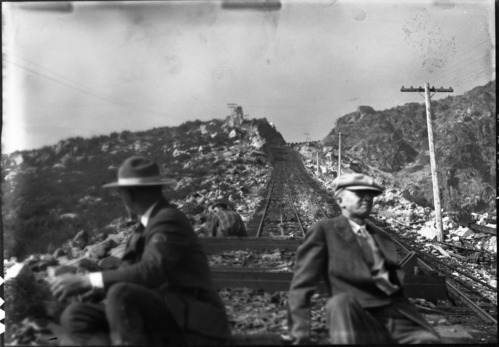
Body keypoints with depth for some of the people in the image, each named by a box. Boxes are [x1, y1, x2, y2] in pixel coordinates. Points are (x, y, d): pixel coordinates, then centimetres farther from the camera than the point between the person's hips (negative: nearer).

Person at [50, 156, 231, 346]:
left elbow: (149, 272, -28)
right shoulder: (148, 224, 16)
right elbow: (128, 271, 8)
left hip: (192, 324, -9)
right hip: (162, 320, 9)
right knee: (74, 316, -3)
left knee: (120, 293, -32)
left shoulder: (169, 220, -13)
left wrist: (86, 280, -25)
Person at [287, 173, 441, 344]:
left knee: (427, 340, -27)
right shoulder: (324, 230, 8)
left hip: (397, 315, 4)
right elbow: (302, 285, 0)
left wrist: (390, 280, 2)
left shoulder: (382, 238, 25)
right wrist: (300, 336, -9)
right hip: (358, 319, -3)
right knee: (341, 301, -36)